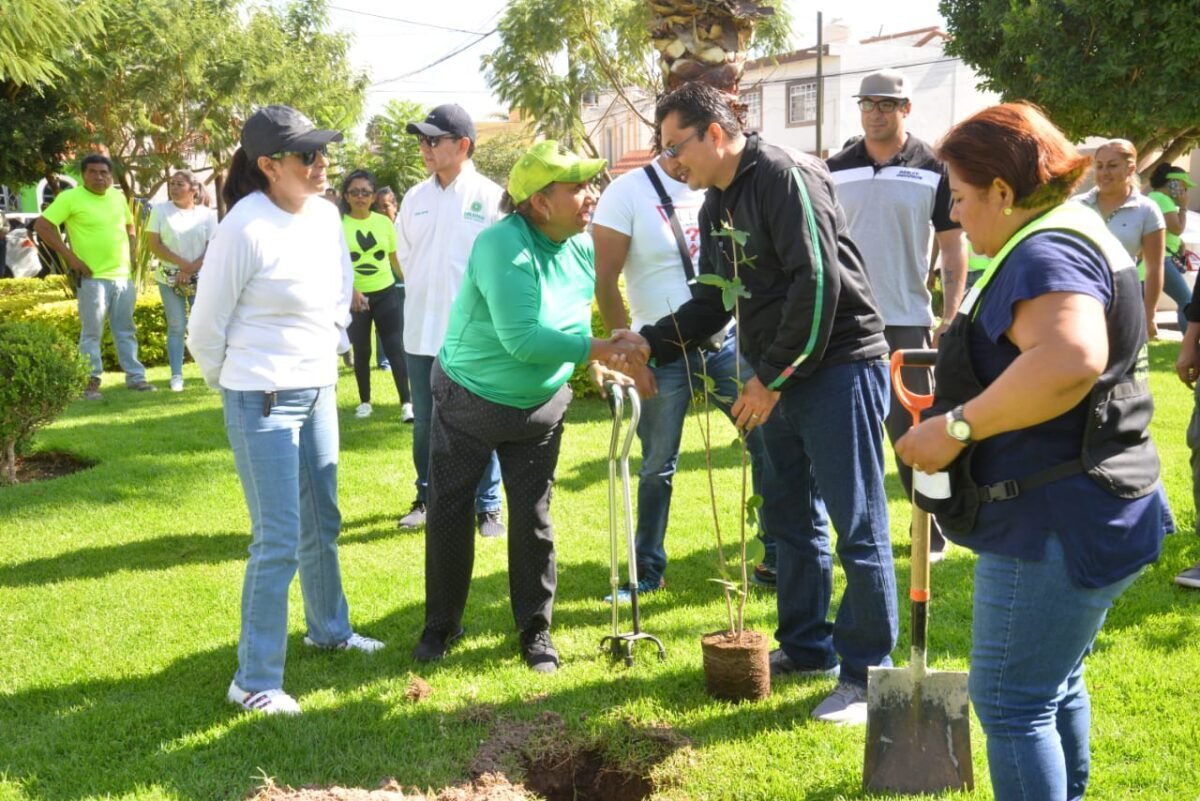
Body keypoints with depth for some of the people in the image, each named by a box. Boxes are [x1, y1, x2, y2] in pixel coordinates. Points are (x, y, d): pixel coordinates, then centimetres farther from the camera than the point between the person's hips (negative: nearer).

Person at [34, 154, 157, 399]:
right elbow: (42, 226, -12)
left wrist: (130, 253, 10)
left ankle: (135, 377, 19)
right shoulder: (71, 198, -9)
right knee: (92, 333, -1)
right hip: (92, 278, -6)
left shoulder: (118, 197, 9)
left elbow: (129, 226, 26)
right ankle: (91, 382, 6)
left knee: (126, 330, 12)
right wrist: (70, 257, -14)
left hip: (122, 276, 6)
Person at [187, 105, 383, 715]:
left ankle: (329, 629, 43)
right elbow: (206, 326, -12)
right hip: (264, 401, -7)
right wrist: (236, 386, 2)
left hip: (318, 390, 7)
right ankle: (254, 681, 7)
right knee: (279, 542, -5)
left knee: (322, 524, 22)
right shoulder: (245, 228, -21)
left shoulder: (325, 214, 0)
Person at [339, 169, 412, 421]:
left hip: (387, 293, 1)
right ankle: (364, 402, 22)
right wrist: (350, 291, -24)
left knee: (396, 348, -2)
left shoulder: (384, 222, 2)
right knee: (361, 351, 9)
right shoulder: (338, 224, -7)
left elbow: (395, 259, 10)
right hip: (354, 296, -1)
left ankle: (406, 403, -1)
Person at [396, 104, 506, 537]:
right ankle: (428, 497, 29)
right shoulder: (414, 198, 7)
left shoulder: (490, 197, -8)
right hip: (421, 330, 5)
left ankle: (487, 505, 15)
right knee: (424, 423, 14)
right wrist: (424, 295, 14)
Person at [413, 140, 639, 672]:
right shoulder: (503, 245, -29)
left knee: (533, 518, 7)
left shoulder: (582, 247, -9)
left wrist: (597, 361, -5)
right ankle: (441, 625, 23)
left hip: (540, 407, 4)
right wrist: (593, 349, -33)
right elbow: (521, 338, -35)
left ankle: (536, 629, 20)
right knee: (448, 512, 6)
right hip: (468, 401, -4)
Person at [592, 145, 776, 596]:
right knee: (658, 465, 5)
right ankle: (648, 571, 20)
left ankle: (778, 559, 13)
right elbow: (605, 281, -7)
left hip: (728, 342, 3)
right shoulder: (628, 192, -5)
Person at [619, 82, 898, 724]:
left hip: (837, 366, -10)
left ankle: (867, 674, 5)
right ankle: (806, 647, 28)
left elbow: (816, 282, -21)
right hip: (779, 378, 10)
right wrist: (651, 341, 3)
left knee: (857, 526, -4)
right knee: (790, 517, 15)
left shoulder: (785, 176, -15)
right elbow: (712, 303, 19)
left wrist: (772, 377, -17)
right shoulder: (715, 207, 14)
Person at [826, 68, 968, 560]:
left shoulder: (934, 170, -2)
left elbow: (953, 248, 1)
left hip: (907, 321, -3)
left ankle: (932, 534, 14)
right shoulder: (835, 170, 6)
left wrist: (951, 317, -6)